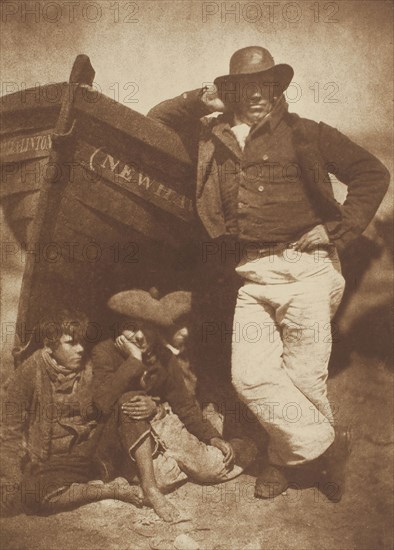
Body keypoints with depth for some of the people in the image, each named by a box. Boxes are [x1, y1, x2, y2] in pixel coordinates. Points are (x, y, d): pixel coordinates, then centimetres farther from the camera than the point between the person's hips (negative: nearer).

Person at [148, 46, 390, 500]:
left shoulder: (305, 134, 7)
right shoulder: (212, 140, 15)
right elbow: (152, 124, 25)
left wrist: (339, 231, -2)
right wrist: (199, 101, 11)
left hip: (303, 268, -3)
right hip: (251, 276, 3)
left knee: (305, 377, -2)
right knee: (250, 376, -5)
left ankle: (288, 457, 24)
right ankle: (325, 446, 13)